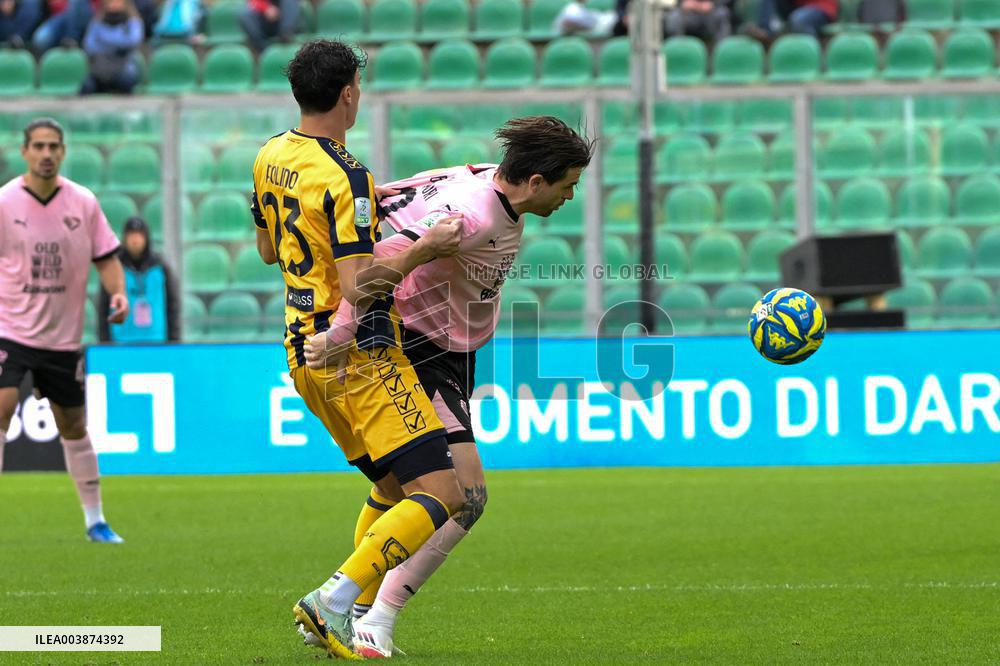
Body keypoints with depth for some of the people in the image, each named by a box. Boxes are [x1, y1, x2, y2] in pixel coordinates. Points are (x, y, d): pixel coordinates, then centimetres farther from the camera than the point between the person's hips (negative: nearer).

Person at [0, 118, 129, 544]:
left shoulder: (84, 203, 0)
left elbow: (106, 257, 6)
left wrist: (118, 293, -12)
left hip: (63, 335, 3)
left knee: (74, 426, 11)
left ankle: (95, 520, 23)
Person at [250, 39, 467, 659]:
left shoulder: (271, 156, 8)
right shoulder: (344, 177, -19)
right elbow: (357, 287, -24)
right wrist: (423, 250, -14)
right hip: (357, 355, -9)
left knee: (392, 488, 20)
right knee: (441, 492, -11)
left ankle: (352, 614, 12)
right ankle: (332, 601, -19)